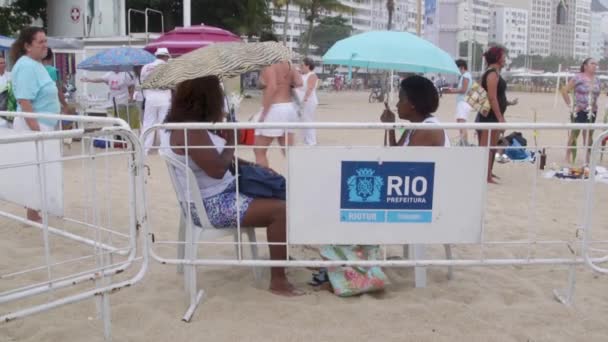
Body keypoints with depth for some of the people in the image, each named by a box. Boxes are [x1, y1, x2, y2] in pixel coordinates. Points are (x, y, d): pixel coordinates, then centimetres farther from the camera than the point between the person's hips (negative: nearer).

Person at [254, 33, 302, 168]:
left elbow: (272, 87, -22)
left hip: (274, 109, -8)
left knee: (259, 150, 4)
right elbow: (299, 83, 0)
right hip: (289, 108, 8)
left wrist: (263, 112, -19)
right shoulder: (287, 63, 12)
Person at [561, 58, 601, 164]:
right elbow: (564, 90, -9)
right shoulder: (578, 78, -9)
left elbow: (597, 94, 20)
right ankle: (568, 157, 12)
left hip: (592, 112, 5)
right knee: (574, 134, 2)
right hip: (579, 111, -5)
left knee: (589, 136, 10)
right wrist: (570, 104, -10)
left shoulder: (596, 80, 9)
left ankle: (587, 159, 18)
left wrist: (594, 105, 5)